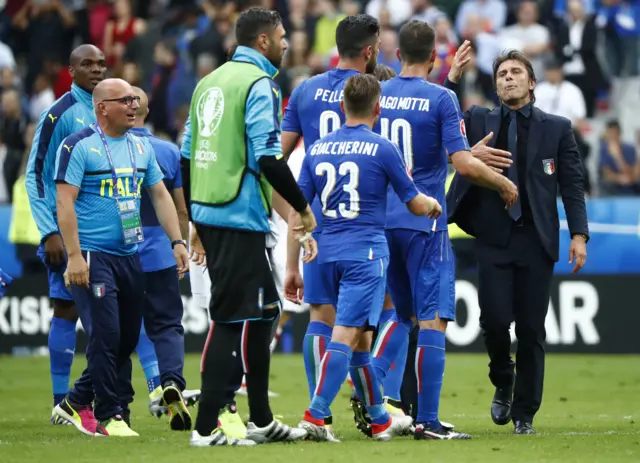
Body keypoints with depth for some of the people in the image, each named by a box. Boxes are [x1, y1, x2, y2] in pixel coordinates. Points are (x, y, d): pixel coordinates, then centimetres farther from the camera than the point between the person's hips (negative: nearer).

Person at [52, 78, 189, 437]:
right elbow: (65, 201, -13)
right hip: (93, 256, -7)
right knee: (106, 334, -12)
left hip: (130, 255, 7)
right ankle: (108, 416, 0)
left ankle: (78, 402, 24)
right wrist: (74, 255, -19)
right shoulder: (79, 146, -9)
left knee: (128, 339, 9)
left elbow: (160, 195, 17)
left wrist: (177, 241, 7)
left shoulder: (142, 147, 12)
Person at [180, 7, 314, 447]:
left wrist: (194, 218, 22)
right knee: (231, 318, -6)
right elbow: (267, 157, -18)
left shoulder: (211, 81, 15)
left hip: (208, 213, 9)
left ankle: (262, 420, 21)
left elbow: (188, 155, 17)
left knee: (261, 310, 17)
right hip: (240, 216, -9)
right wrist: (303, 207, -8)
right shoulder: (258, 84, -10)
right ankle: (206, 429, -6)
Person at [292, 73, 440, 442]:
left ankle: (380, 420, 25)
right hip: (366, 251, -6)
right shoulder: (382, 149, -5)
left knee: (360, 337, 15)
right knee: (346, 335, -10)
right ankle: (315, 415, -21)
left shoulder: (317, 149, 8)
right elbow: (416, 205, 3)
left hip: (328, 252, 6)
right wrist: (434, 205, 27)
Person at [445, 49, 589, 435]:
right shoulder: (478, 121, 11)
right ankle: (503, 381, 20)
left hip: (536, 240, 0)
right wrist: (453, 80, -10)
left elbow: (572, 185, 4)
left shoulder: (557, 128, 7)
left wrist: (579, 234, -5)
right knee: (494, 318, -11)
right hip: (494, 238, 1)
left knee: (531, 329, 1)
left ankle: (525, 414, 12)